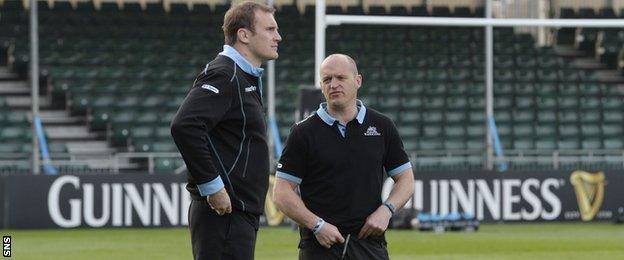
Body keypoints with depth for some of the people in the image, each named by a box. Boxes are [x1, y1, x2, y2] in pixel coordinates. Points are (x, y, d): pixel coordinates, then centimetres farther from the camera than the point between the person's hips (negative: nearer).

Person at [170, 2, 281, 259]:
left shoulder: (246, 79, 19)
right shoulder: (223, 75, -13)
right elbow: (184, 126, -26)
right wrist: (212, 186, -22)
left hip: (240, 214, 10)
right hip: (224, 215, -10)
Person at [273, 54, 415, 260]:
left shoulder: (382, 127, 9)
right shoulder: (304, 132, 2)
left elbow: (406, 179, 14)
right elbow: (282, 192, 0)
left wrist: (386, 210, -4)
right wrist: (317, 225, -12)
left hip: (370, 244, 2)